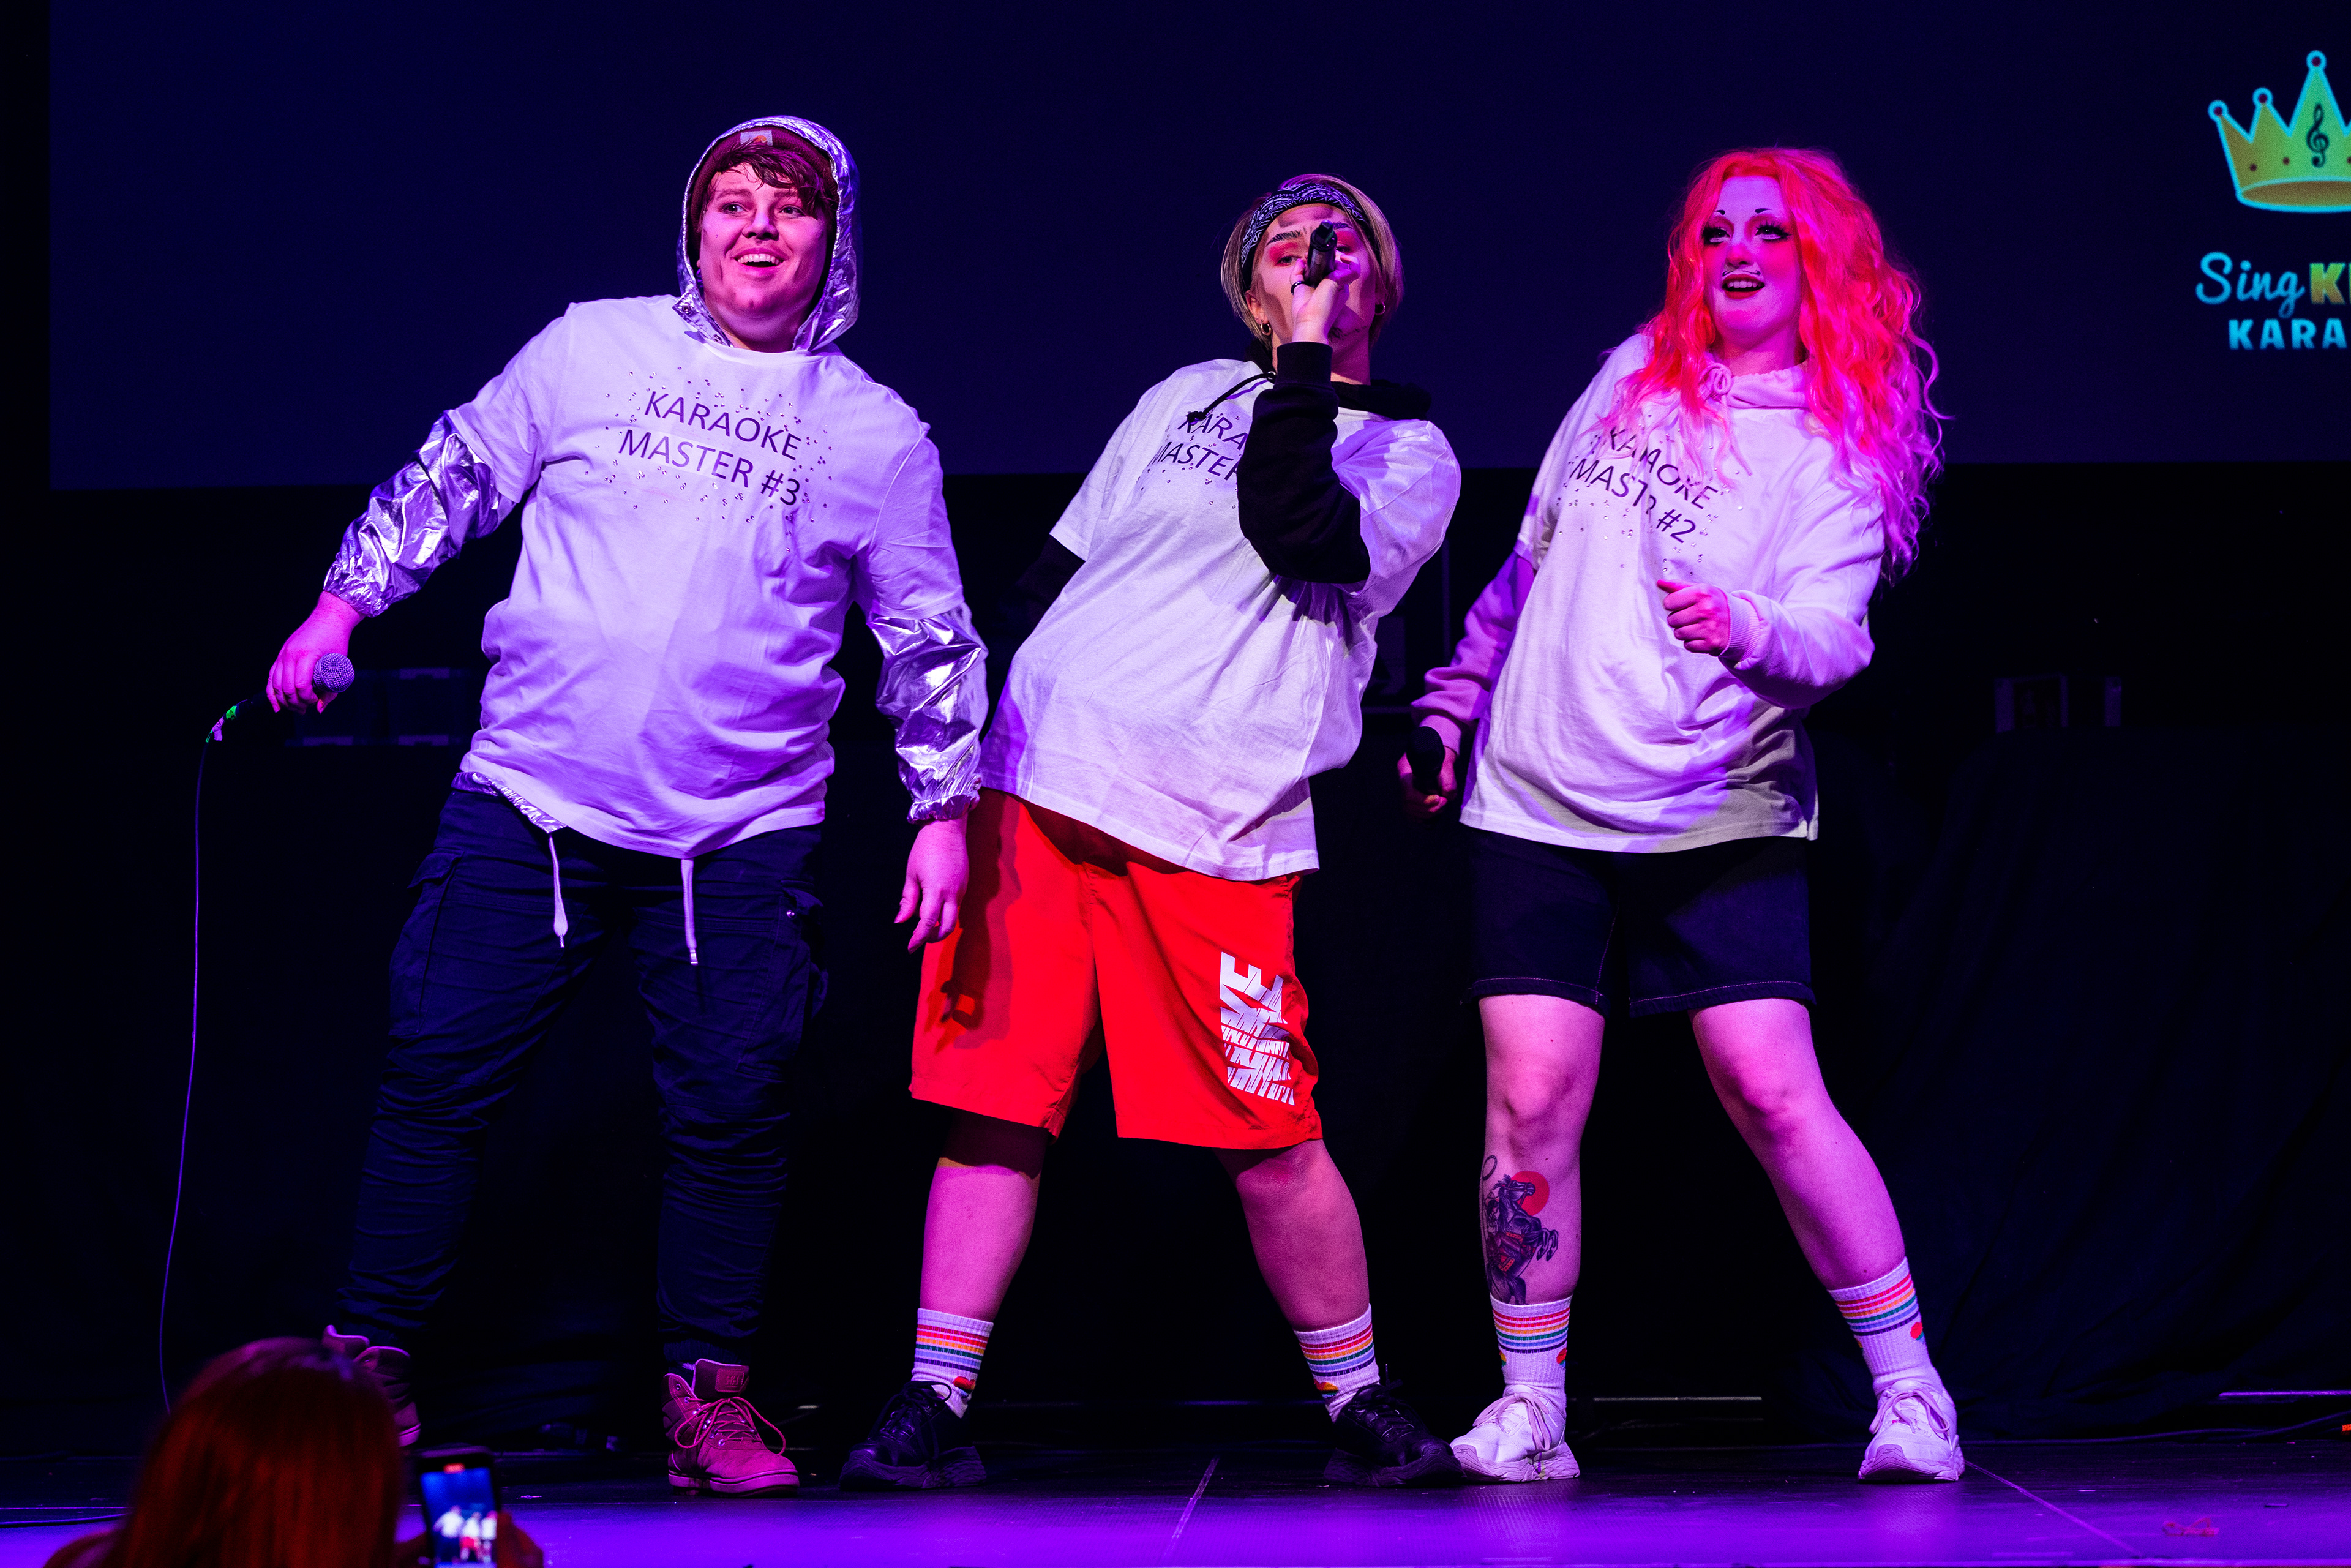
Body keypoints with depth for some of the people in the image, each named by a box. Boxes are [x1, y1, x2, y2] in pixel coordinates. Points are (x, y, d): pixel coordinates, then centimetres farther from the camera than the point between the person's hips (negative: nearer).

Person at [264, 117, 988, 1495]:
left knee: (734, 1110, -2)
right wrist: (342, 608, 5)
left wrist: (945, 810, 4)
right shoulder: (595, 349, 5)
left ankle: (710, 1394, 11)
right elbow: (452, 478, 12)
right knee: (440, 1076, -1)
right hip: (533, 798, 0)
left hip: (744, 835, 0)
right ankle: (368, 1367, 10)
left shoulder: (879, 435, 6)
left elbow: (932, 640, 10)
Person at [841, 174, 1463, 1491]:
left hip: (1212, 833, -3)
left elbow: (1298, 533, -14)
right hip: (1036, 789, 3)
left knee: (1271, 1141, -5)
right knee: (995, 1104, -2)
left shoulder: (1410, 452, 7)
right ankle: (933, 1408, 1)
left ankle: (1362, 1408, 12)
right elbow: (1062, 568, 23)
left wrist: (1307, 364, -12)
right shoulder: (1188, 395, 19)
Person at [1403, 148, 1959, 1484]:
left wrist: (1749, 626, -36)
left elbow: (1835, 637, -15)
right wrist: (1456, 697, 20)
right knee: (1531, 1103, -5)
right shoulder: (1633, 374, 11)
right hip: (1539, 807, 3)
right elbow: (1533, 558, 21)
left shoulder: (1847, 448, -1)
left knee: (1774, 1089, -14)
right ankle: (1530, 1412, 5)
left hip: (1718, 817, -3)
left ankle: (1910, 1390, -3)